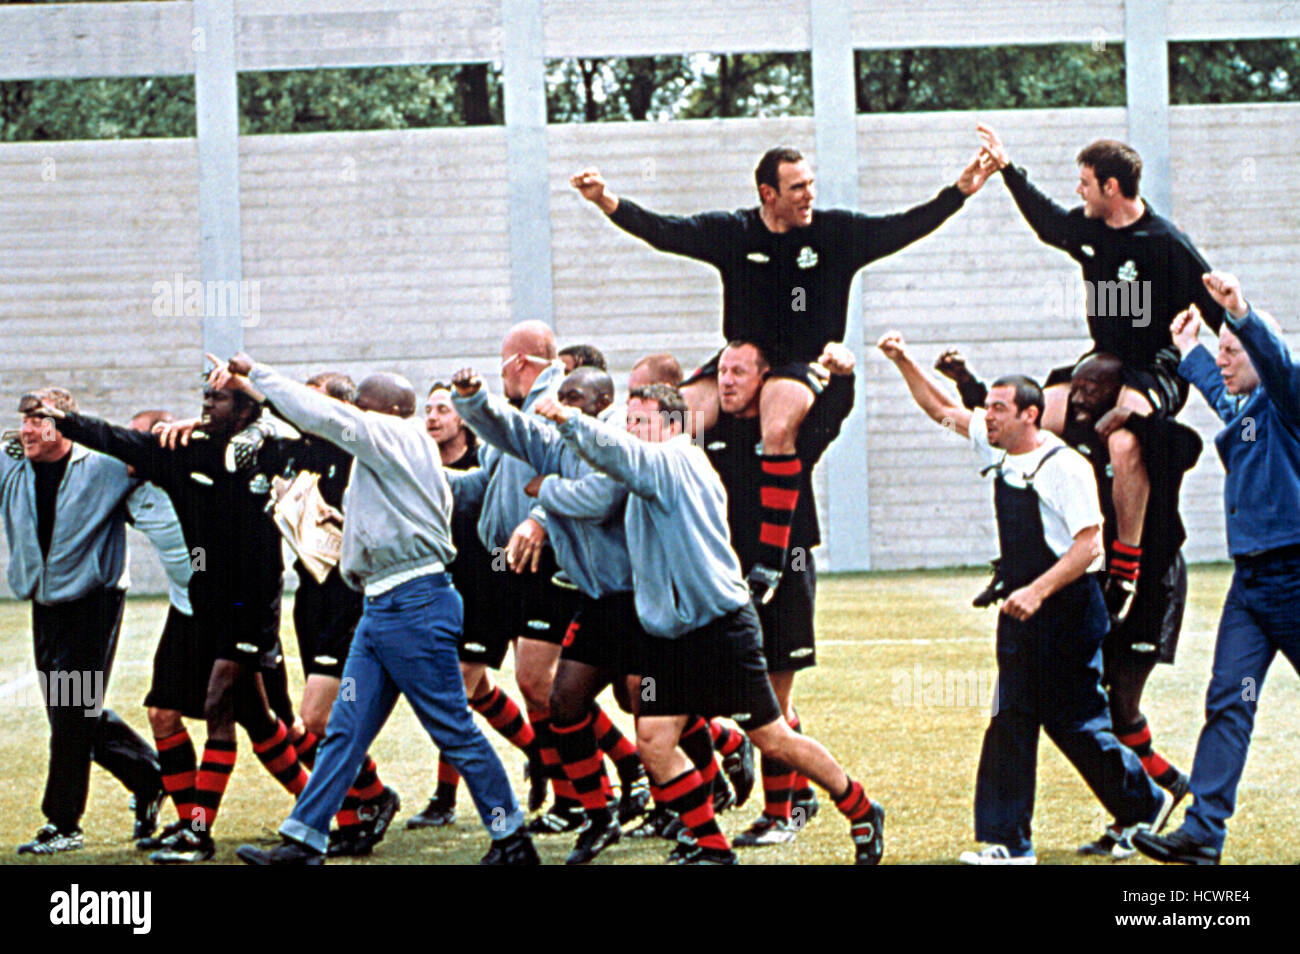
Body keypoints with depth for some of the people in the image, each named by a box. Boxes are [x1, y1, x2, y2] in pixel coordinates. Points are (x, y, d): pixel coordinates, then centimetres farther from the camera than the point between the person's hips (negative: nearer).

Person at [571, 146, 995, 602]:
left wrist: (960, 190, -6)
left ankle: (771, 560, -35)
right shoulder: (733, 232, 2)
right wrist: (608, 202, -14)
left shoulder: (836, 232, 0)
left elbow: (903, 227, 1)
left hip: (800, 365, -3)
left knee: (778, 429, -36)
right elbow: (664, 231, -2)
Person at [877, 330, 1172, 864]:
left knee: (1076, 723, -1)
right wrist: (903, 361, 8)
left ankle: (1144, 805, 20)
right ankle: (1010, 842, 4)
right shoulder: (999, 454, 9)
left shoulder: (1065, 468, -15)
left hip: (1067, 610, -8)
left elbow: (1089, 544, -19)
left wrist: (1038, 591, -26)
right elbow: (941, 409, 18)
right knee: (1012, 721, 3)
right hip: (1022, 613, 8)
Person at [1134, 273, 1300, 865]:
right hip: (1250, 580, 7)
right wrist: (1189, 350, 55)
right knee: (1228, 701, -2)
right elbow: (1219, 391, 42)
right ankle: (1202, 832, -8)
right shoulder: (1240, 409, 16)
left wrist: (1241, 313, -46)